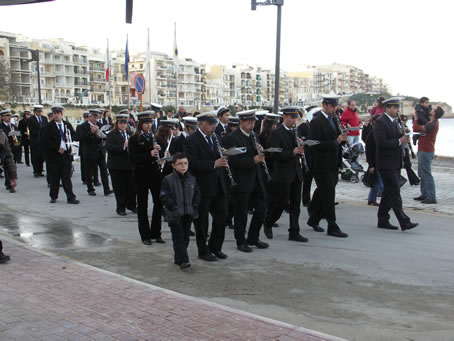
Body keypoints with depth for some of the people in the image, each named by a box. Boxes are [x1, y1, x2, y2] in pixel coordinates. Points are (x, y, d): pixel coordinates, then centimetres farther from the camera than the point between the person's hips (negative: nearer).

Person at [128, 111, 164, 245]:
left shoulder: (153, 137, 10)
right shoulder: (134, 139, -5)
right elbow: (133, 157, -14)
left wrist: (157, 150, -9)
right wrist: (149, 154, -23)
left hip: (154, 173, 4)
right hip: (141, 175, -4)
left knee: (159, 202, 4)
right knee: (142, 205, 5)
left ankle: (156, 233, 17)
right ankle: (145, 235, 14)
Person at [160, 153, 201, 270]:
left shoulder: (192, 179, 6)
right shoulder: (168, 180, -8)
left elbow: (197, 195, 11)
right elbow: (164, 197, -10)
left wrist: (194, 207, -2)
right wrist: (174, 208, -16)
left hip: (188, 214, 5)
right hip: (174, 215, -5)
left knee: (185, 237, 11)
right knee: (178, 238, -6)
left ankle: (178, 258, 25)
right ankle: (183, 261, -8)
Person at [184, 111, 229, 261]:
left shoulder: (216, 138, 13)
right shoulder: (191, 140, -11)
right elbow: (192, 163, -22)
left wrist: (223, 160, -3)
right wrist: (213, 164, -26)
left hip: (218, 186, 7)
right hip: (202, 187, -7)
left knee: (221, 216, 9)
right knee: (202, 220, 5)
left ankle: (215, 247, 26)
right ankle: (203, 251, 19)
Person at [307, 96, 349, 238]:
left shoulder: (334, 118, 14)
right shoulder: (316, 121, -13)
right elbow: (316, 144, -19)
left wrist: (342, 137, -2)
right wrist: (336, 141, -21)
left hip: (333, 164, 8)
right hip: (322, 164, -8)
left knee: (323, 193, 17)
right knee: (328, 194, -5)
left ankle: (314, 219, 33)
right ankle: (332, 227, 0)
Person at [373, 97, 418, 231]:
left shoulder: (394, 122, 16)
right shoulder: (380, 122, -13)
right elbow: (381, 142, -22)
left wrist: (404, 136, 0)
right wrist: (399, 141, -21)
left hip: (395, 163, 9)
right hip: (386, 163, -9)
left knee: (389, 192, 13)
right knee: (395, 193, -8)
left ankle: (383, 221, 20)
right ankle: (404, 222, -8)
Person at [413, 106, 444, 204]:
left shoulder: (432, 125, -24)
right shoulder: (433, 122, 8)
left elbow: (416, 128, -28)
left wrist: (416, 119, -12)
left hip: (426, 152, -10)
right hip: (423, 150, 10)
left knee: (426, 175, -8)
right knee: (422, 174, 17)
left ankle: (431, 197, -6)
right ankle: (424, 194, 25)